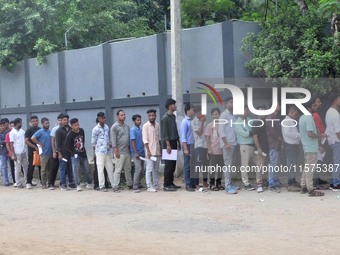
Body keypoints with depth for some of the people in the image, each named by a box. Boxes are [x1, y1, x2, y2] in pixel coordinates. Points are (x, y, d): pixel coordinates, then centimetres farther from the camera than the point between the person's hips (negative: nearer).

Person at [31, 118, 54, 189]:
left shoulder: (50, 131, 11)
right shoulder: (40, 132, -6)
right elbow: (32, 138, -17)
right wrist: (40, 144, -11)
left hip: (51, 153, 5)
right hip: (44, 153, -5)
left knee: (50, 169, 9)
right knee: (44, 169, 0)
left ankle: (50, 183, 15)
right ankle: (44, 184, 7)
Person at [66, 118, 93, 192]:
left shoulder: (81, 131, -1)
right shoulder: (69, 135, -17)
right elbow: (68, 147, -11)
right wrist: (74, 153, -3)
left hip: (83, 154, 5)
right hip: (75, 155, -5)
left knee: (87, 170, 12)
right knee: (76, 170, -8)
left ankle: (89, 183, 27)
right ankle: (78, 185, -1)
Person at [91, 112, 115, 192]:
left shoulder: (107, 127, 8)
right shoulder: (96, 129, -9)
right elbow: (93, 141, -3)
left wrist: (109, 144, 4)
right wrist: (95, 151, 2)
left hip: (107, 151, 6)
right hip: (100, 152, -6)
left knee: (110, 168, 7)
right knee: (100, 169, 0)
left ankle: (114, 185, 10)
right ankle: (102, 186, 7)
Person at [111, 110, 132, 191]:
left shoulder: (127, 126, 15)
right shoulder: (114, 127, -6)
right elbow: (113, 140, -11)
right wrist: (116, 151, -16)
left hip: (127, 151, 6)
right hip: (120, 152, -6)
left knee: (128, 169, 12)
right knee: (118, 170, -5)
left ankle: (129, 184, 21)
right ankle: (116, 186, -1)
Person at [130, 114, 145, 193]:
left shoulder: (140, 129, 11)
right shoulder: (133, 130, -10)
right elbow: (132, 141, -14)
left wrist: (144, 151, 15)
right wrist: (136, 153, -19)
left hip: (142, 152, 8)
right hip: (136, 153, -8)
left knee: (141, 169, 11)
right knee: (138, 169, -13)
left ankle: (138, 184, 22)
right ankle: (135, 187, -12)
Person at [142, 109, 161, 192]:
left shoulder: (157, 125, 11)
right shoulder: (145, 126, -7)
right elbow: (145, 139, -10)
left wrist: (160, 149, 14)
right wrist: (148, 151, -16)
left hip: (157, 151, 6)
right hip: (150, 151, -6)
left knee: (156, 169, 12)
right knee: (149, 169, -6)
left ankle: (156, 184, 20)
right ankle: (149, 186, -5)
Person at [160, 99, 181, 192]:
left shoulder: (173, 116, 14)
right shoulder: (165, 118, -12)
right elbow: (164, 133, -16)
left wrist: (178, 142, 19)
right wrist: (168, 145, -20)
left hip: (174, 142, 9)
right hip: (168, 143, -9)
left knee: (173, 164, 11)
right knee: (168, 165, -7)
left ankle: (171, 183, 18)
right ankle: (166, 185, -4)